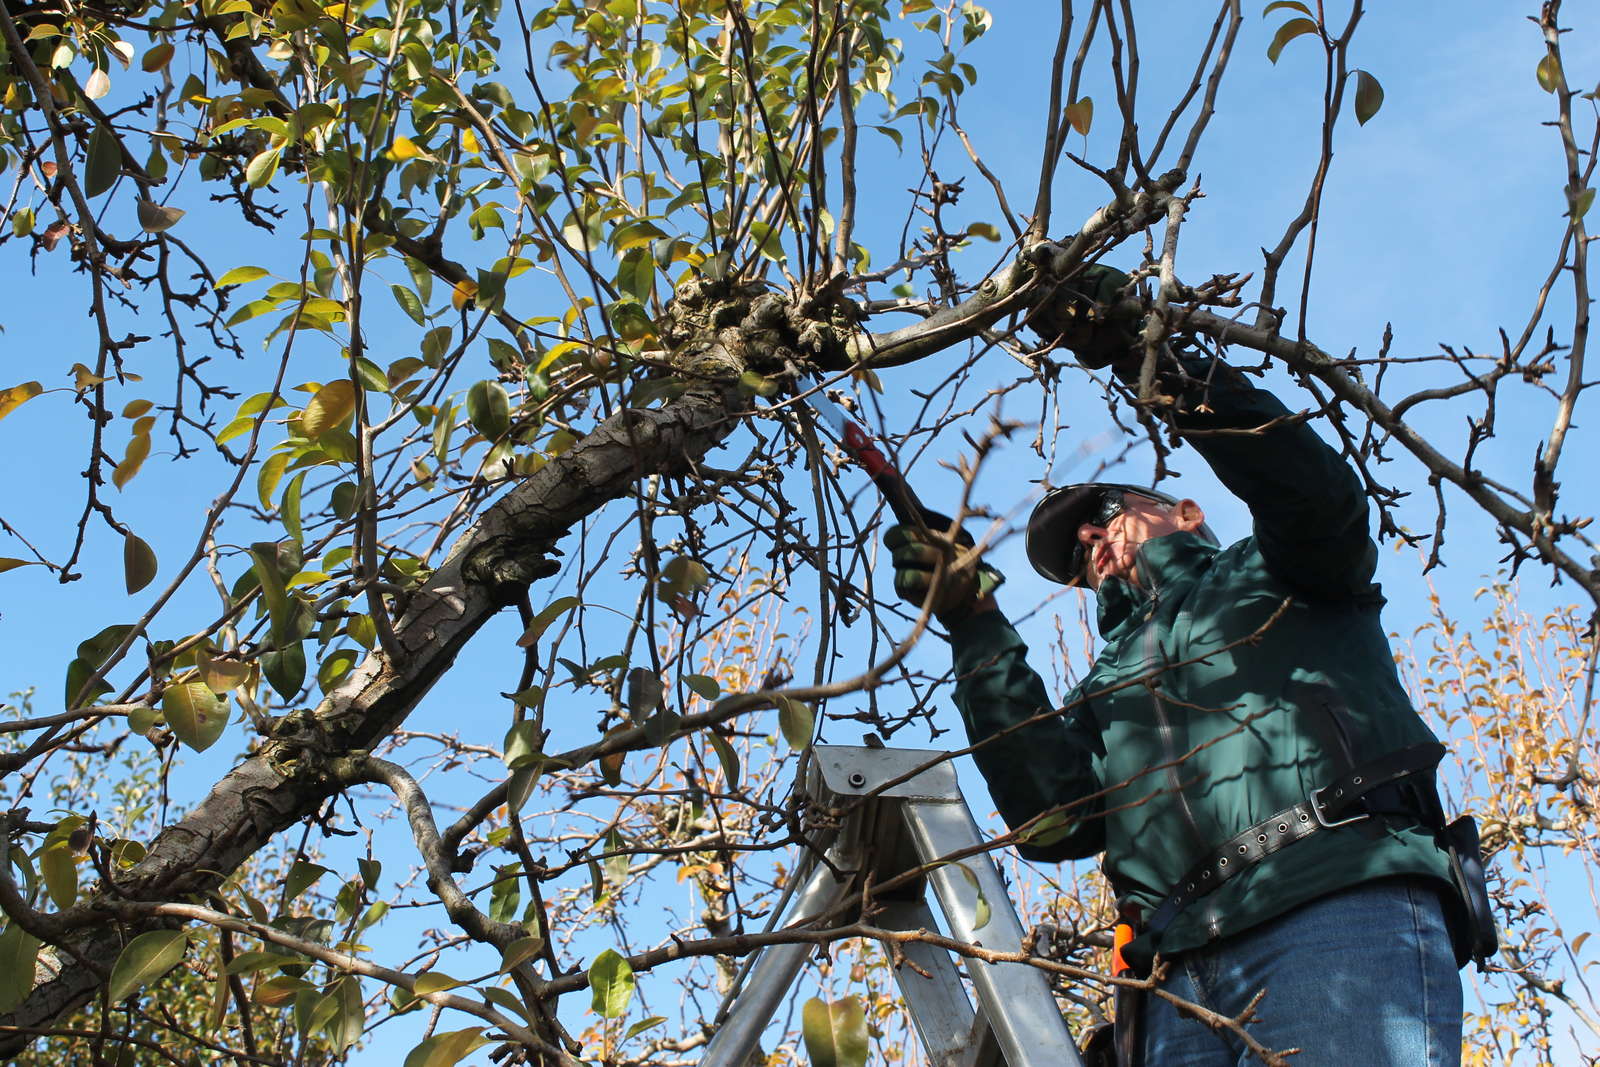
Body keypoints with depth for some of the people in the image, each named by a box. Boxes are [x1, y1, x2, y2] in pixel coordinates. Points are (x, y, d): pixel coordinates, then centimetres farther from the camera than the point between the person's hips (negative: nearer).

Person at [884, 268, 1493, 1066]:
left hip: (1344, 917, -4)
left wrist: (1153, 358, -4)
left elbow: (1318, 492, -1)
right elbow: (1052, 819, 13)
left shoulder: (1271, 576, 24)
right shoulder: (1106, 687, 33)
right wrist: (974, 628, 10)